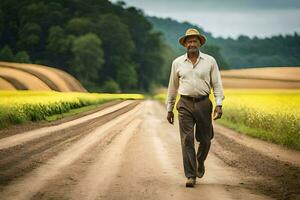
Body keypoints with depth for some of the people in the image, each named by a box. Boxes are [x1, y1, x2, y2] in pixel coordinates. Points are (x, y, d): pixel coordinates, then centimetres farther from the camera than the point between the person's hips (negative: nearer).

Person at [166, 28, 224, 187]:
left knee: (205, 139, 7)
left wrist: (219, 105, -10)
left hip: (203, 104, 0)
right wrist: (169, 109, 14)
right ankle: (191, 176, -5)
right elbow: (172, 87, 14)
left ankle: (200, 162, 38)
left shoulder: (210, 61, 3)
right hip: (185, 104, 0)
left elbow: (217, 84, 2)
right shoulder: (177, 63, 6)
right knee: (187, 140, -8)